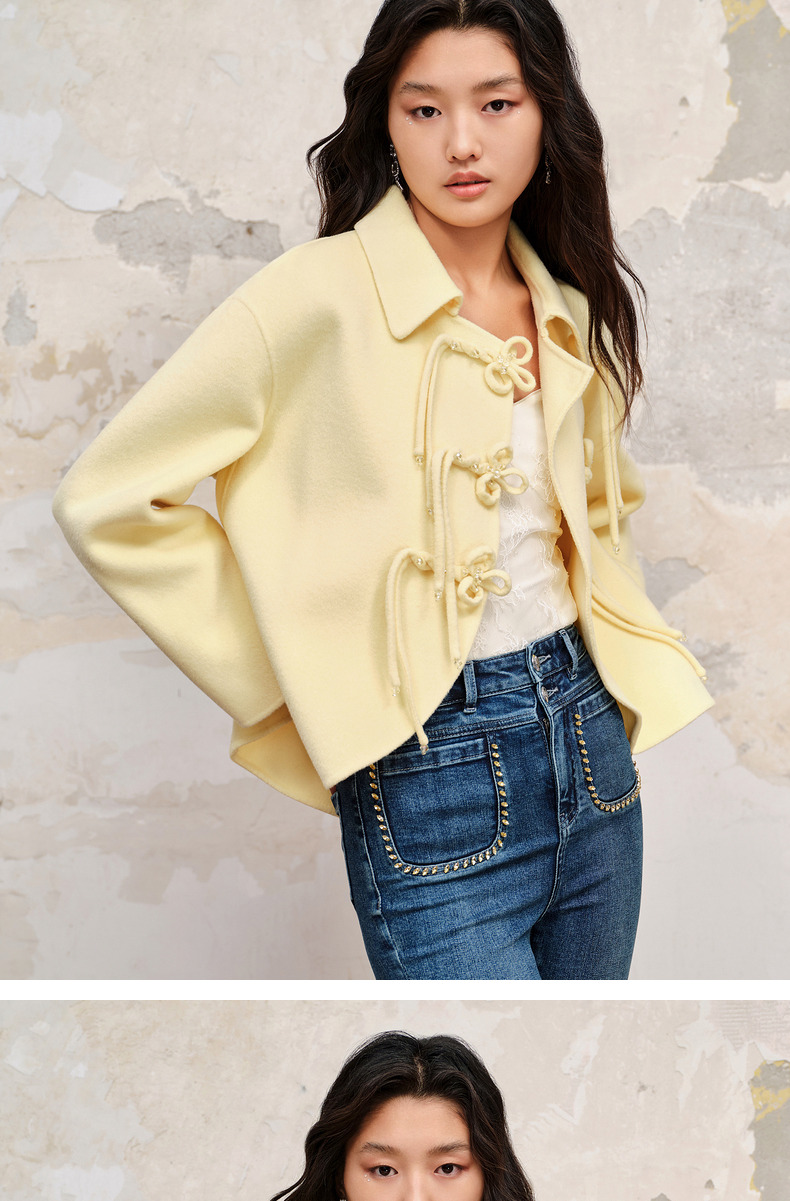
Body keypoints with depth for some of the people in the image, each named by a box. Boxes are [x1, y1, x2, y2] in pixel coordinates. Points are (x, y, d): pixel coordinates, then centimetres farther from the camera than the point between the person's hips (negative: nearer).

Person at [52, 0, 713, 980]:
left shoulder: (572, 311, 7)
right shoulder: (322, 295, -12)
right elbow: (103, 500, -12)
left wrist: (620, 634, 10)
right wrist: (290, 674, -10)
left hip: (591, 741, 7)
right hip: (431, 770, -6)